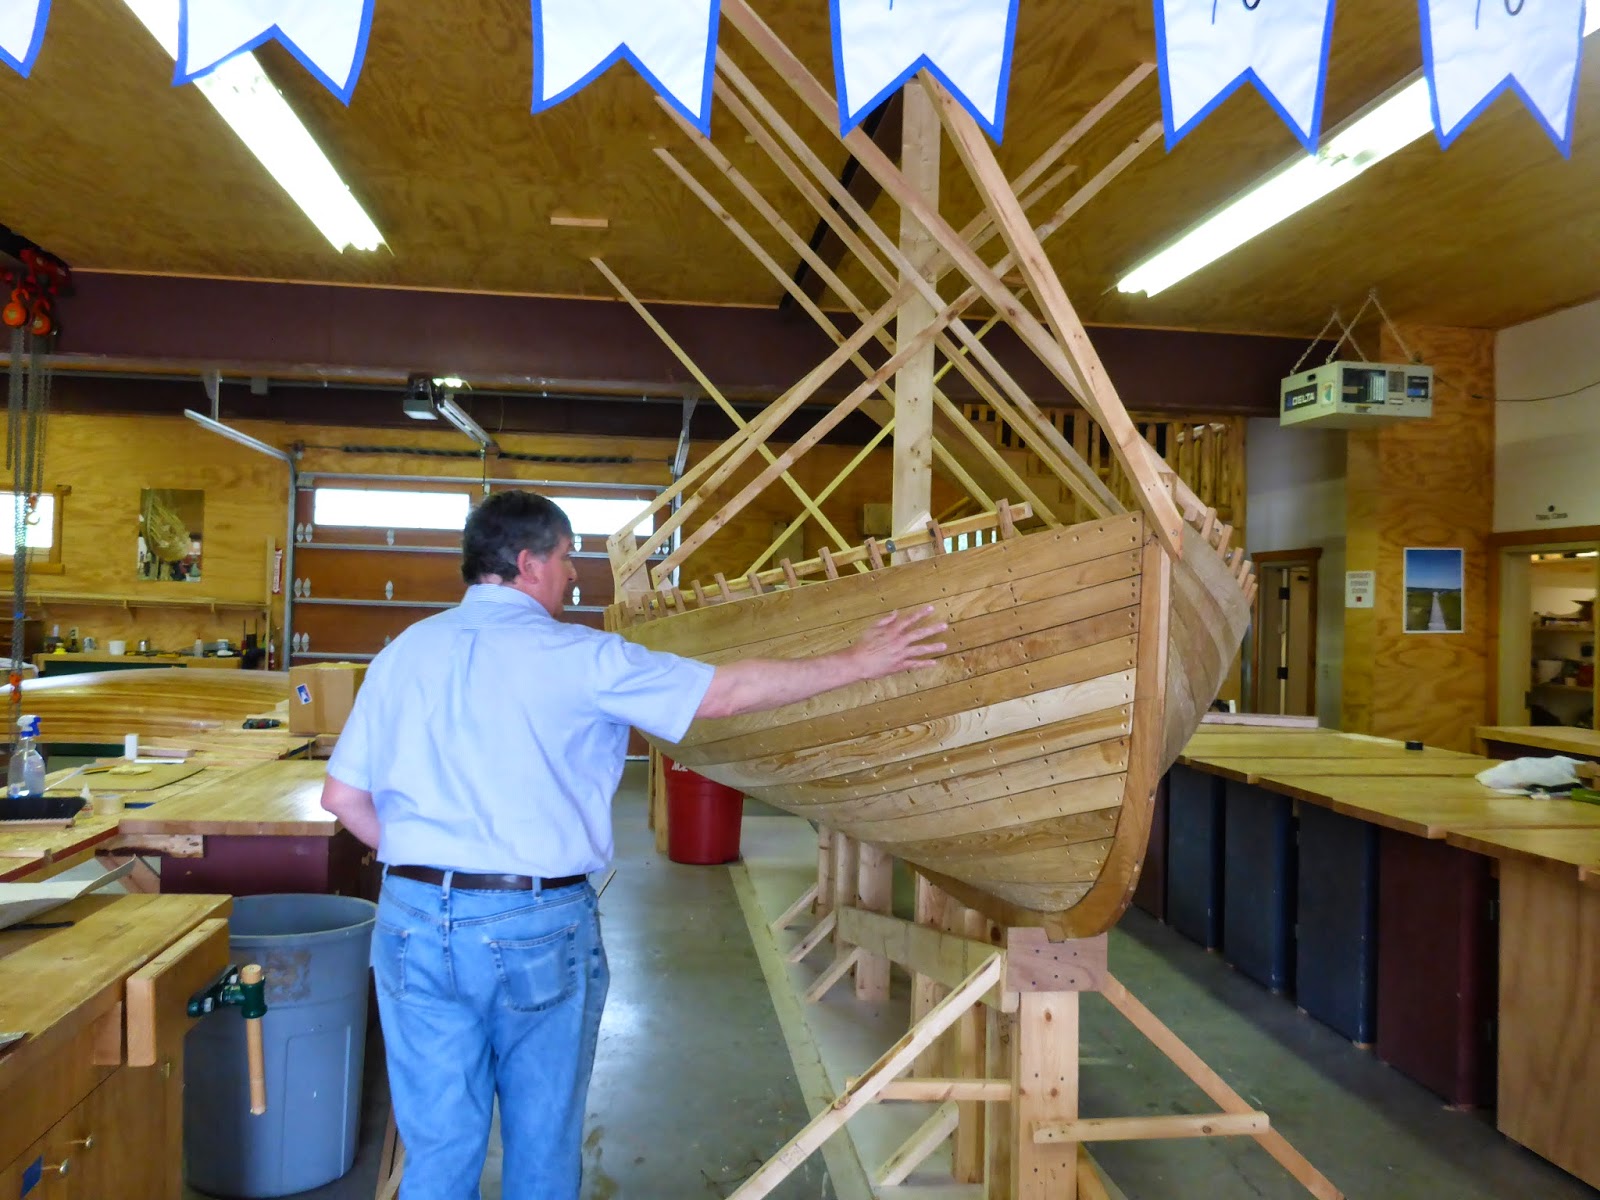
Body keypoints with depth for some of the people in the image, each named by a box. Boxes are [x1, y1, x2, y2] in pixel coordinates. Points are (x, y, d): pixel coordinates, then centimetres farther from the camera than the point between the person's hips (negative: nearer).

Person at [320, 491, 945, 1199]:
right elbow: (726, 692, -7)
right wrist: (857, 663, 2)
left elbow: (342, 795, 7)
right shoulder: (574, 657, -9)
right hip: (536, 927, -4)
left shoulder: (402, 654, 5)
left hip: (413, 922, 5)